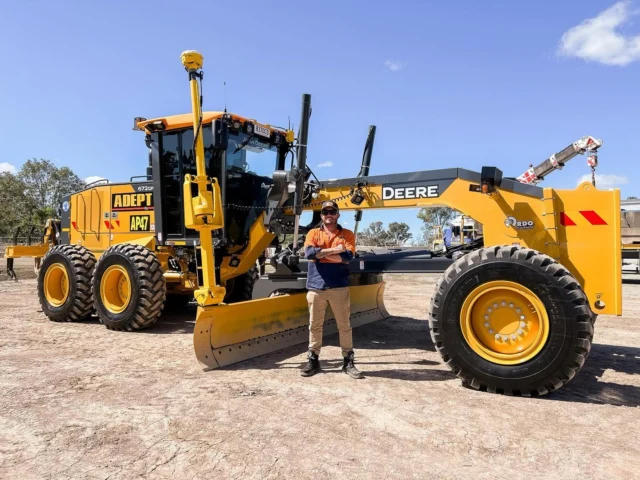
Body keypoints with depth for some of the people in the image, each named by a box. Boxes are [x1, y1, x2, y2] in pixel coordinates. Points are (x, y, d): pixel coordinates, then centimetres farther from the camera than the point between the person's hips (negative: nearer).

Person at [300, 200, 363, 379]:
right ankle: (313, 360, 20)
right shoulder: (313, 233, 8)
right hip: (316, 287, 1)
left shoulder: (347, 234, 5)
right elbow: (309, 253, -12)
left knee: (344, 326, 6)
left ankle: (348, 362, 16)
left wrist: (320, 253, -10)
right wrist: (334, 250, -13)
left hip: (339, 287, -1)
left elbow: (348, 257, -13)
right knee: (314, 325, 9)